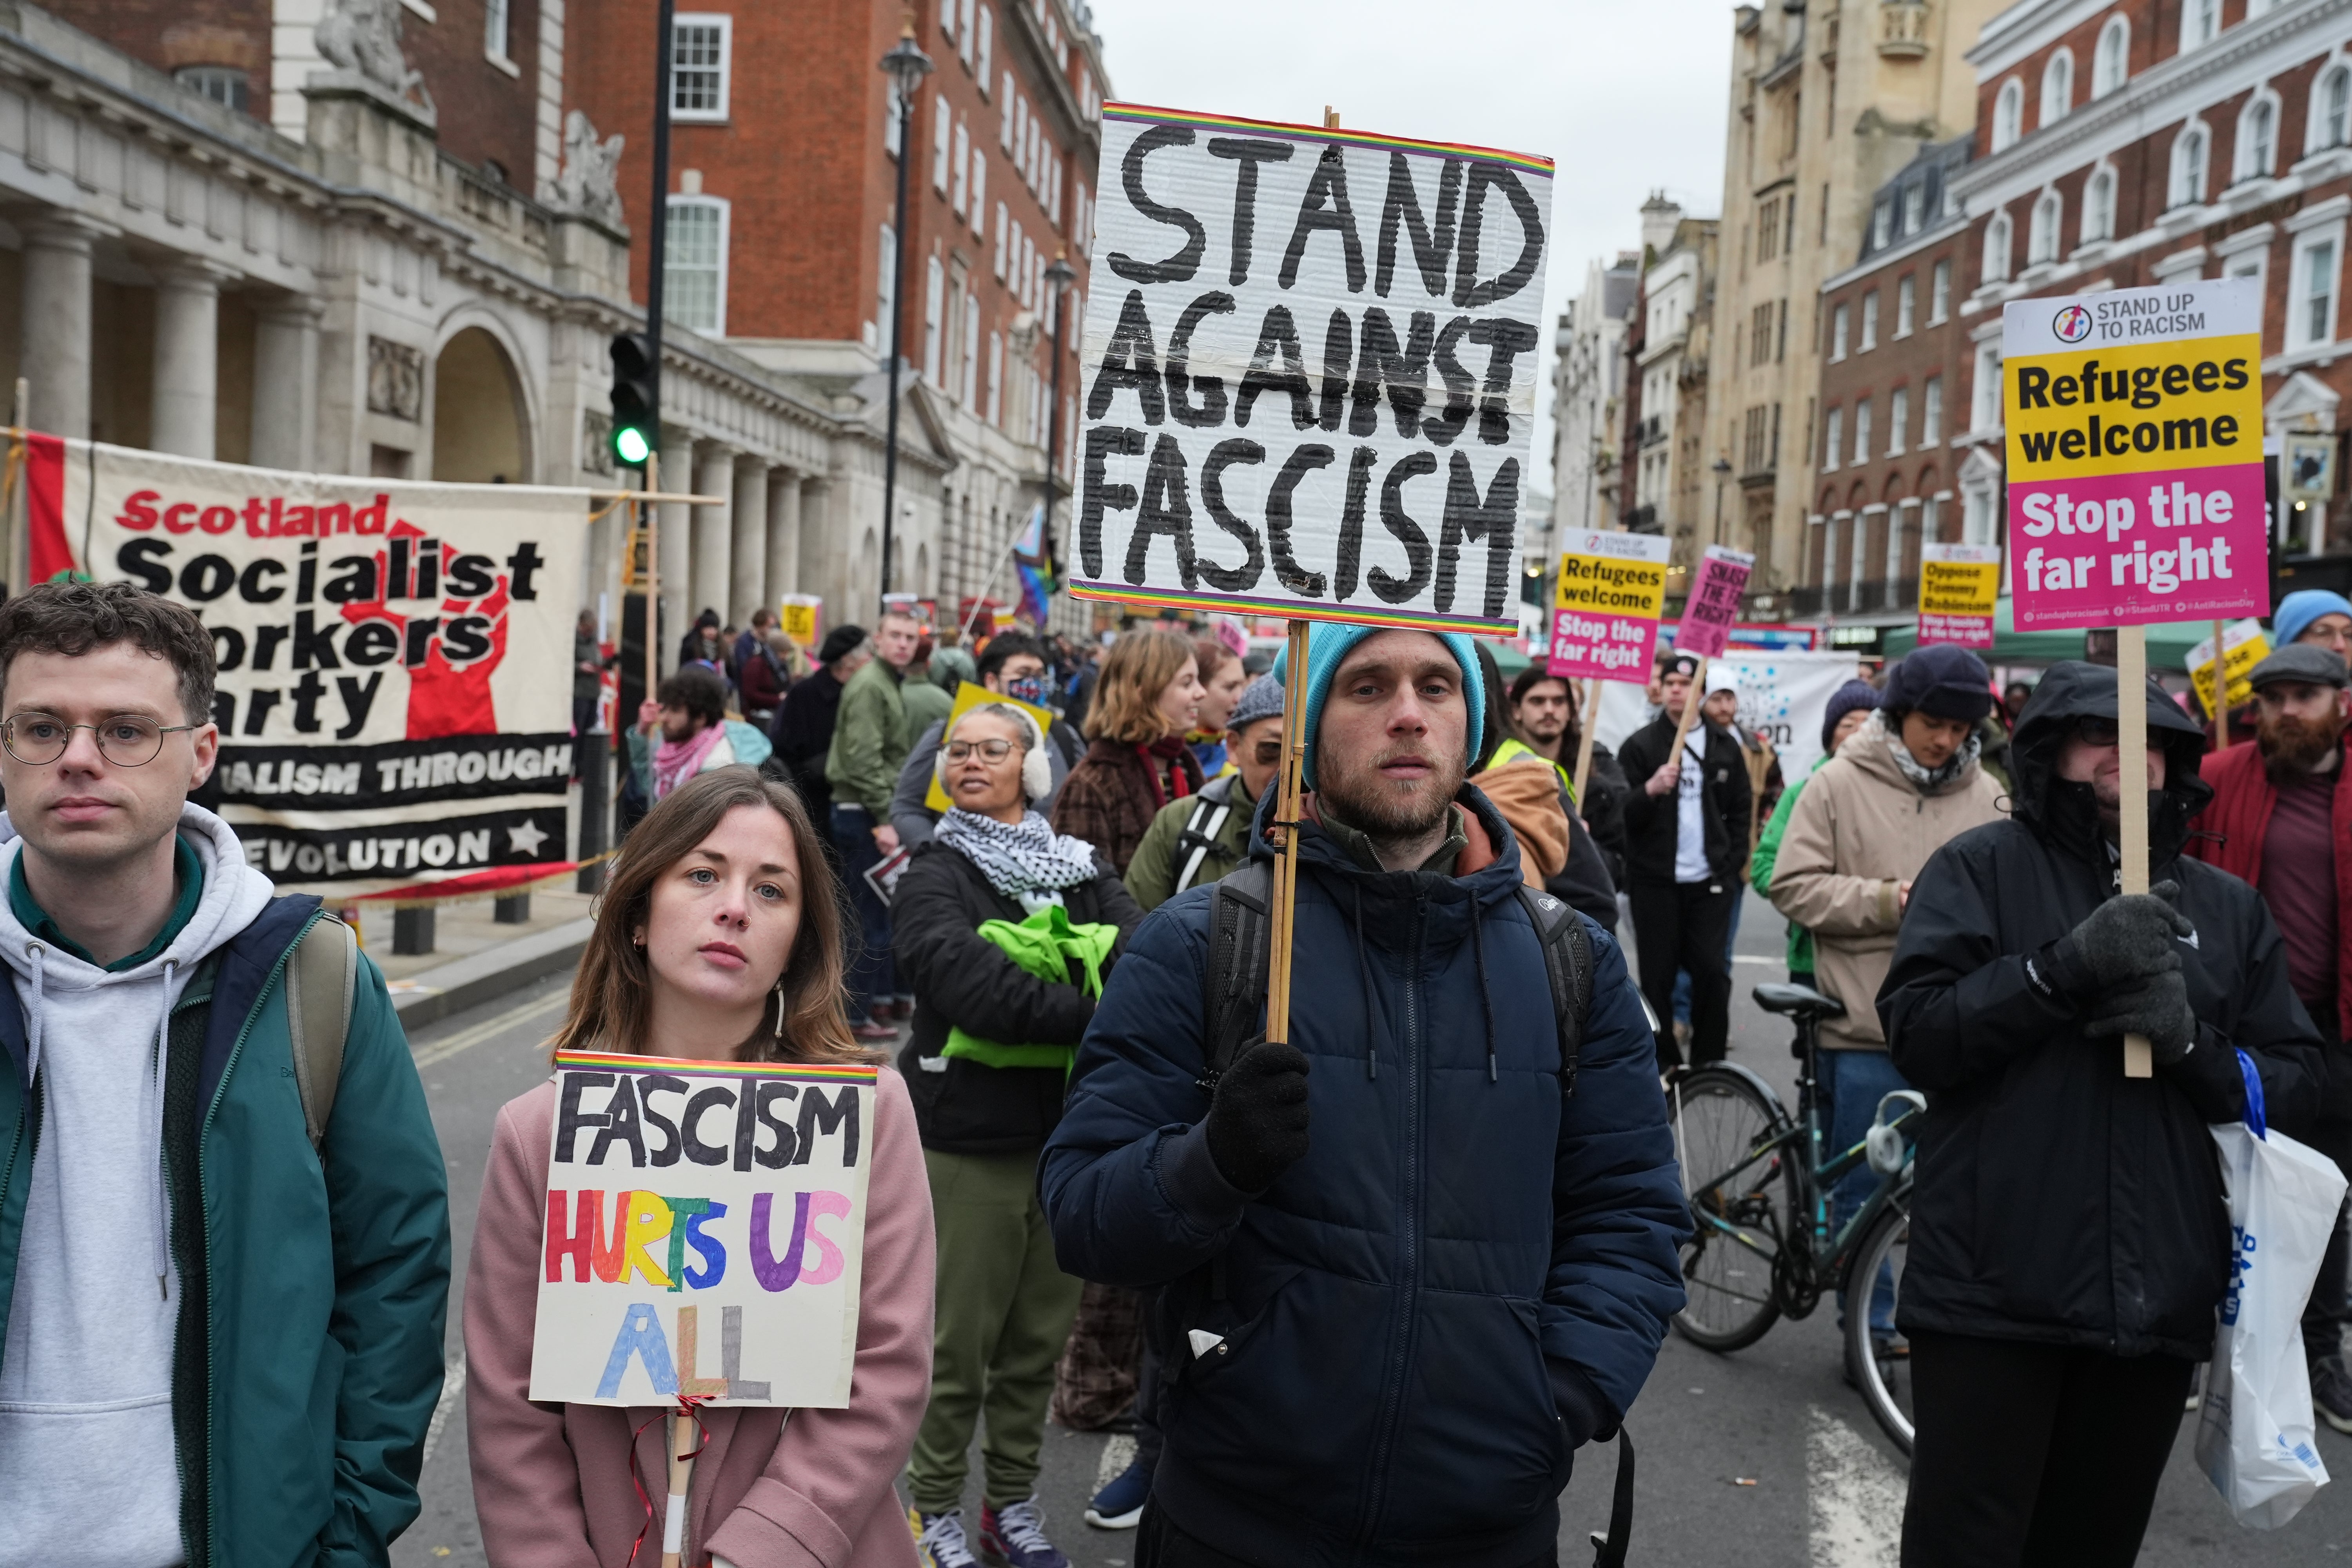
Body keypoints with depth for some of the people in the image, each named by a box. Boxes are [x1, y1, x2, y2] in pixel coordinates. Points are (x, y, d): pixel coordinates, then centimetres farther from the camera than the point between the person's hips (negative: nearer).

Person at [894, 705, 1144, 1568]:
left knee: (1041, 1337, 15)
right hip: (971, 1139, -4)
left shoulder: (1081, 869, 9)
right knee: (959, 1341, 5)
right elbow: (966, 980, -21)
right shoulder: (935, 876, -3)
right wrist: (1091, 1013, -28)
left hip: (1072, 1132, 4)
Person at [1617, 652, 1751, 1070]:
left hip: (1710, 881, 1)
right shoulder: (1640, 745, 2)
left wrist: (1733, 863, 5)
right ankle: (1663, 1063, 10)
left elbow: (1740, 812, 15)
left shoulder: (1725, 747, 10)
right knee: (1657, 975, 1)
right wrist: (1650, 790, -24)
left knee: (1712, 970, -3)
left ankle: (1709, 1062, 9)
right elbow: (1622, 814, -5)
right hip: (1655, 881, -1)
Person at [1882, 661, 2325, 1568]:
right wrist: (2063, 968, -22)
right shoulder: (1981, 868, 1)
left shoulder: (2229, 907, 13)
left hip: (2160, 1301, 4)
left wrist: (2194, 1044, -11)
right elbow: (1915, 1032, -10)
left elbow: (2295, 1084, 9)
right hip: (1996, 1288, -4)